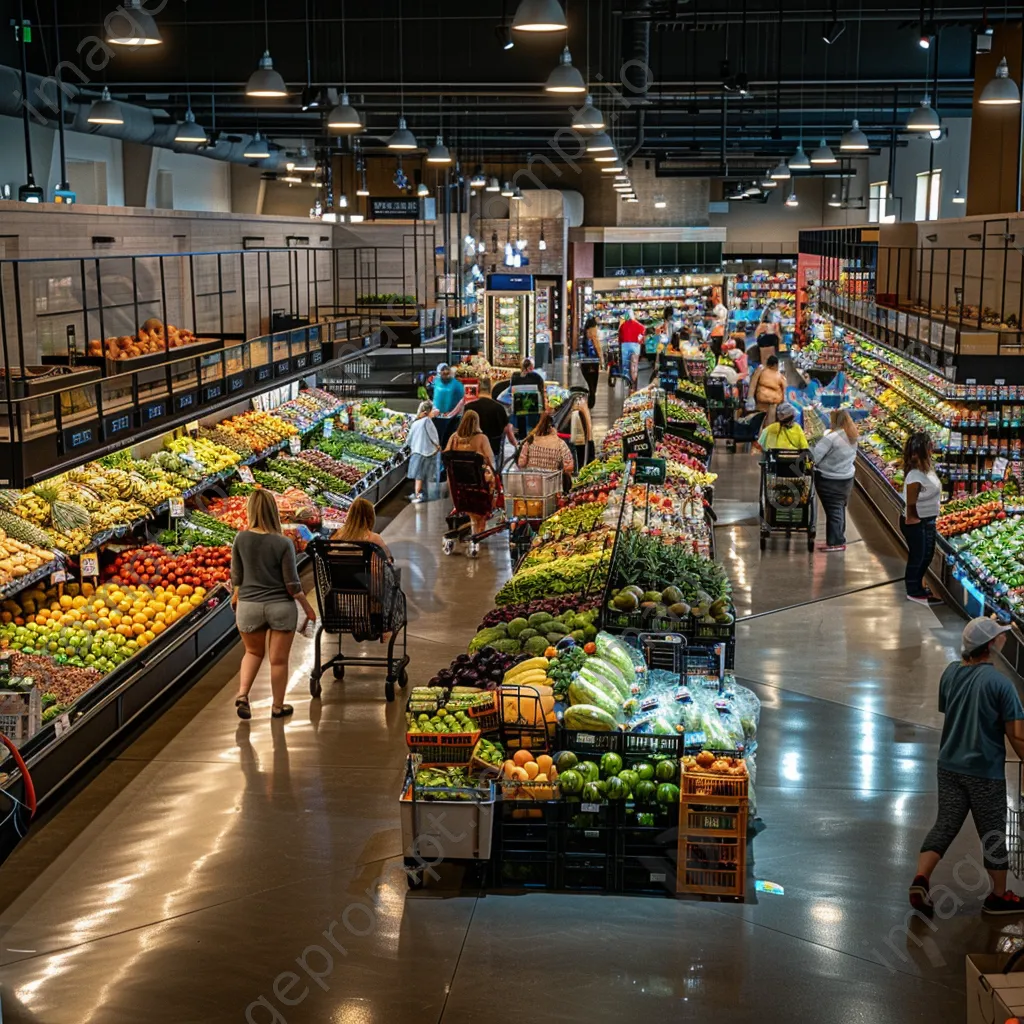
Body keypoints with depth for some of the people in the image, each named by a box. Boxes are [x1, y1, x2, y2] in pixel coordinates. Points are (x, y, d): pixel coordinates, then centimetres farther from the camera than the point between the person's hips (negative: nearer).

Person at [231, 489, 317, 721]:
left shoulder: (241, 539, -8)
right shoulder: (283, 543, -14)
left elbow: (236, 577, 2)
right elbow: (292, 584, -10)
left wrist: (235, 598, 20)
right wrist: (308, 607, 3)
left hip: (249, 606, 2)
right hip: (280, 607, -2)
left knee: (253, 652, 25)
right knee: (279, 659, 12)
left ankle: (242, 694, 7)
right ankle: (277, 707, 23)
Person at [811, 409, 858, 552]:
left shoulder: (832, 437, -22)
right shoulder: (853, 438, 3)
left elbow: (815, 456, -22)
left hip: (830, 480, -7)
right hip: (847, 478, 7)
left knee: (833, 510, -1)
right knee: (840, 509, 18)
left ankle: (835, 542, 2)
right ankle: (839, 539, 27)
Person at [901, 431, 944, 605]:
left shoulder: (926, 469, -1)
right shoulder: (915, 477, -30)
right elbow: (910, 504, -25)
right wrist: (912, 519, -11)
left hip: (927, 521, 9)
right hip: (915, 524, -9)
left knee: (927, 555, 23)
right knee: (917, 557, 9)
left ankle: (918, 586, 42)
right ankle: (914, 592, 27)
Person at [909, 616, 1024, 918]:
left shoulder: (951, 672, 1)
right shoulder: (999, 682, -17)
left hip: (949, 765, 5)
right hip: (985, 771, -5)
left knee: (944, 824, 9)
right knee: (993, 835, 10)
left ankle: (921, 879, -7)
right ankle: (998, 896, 24)